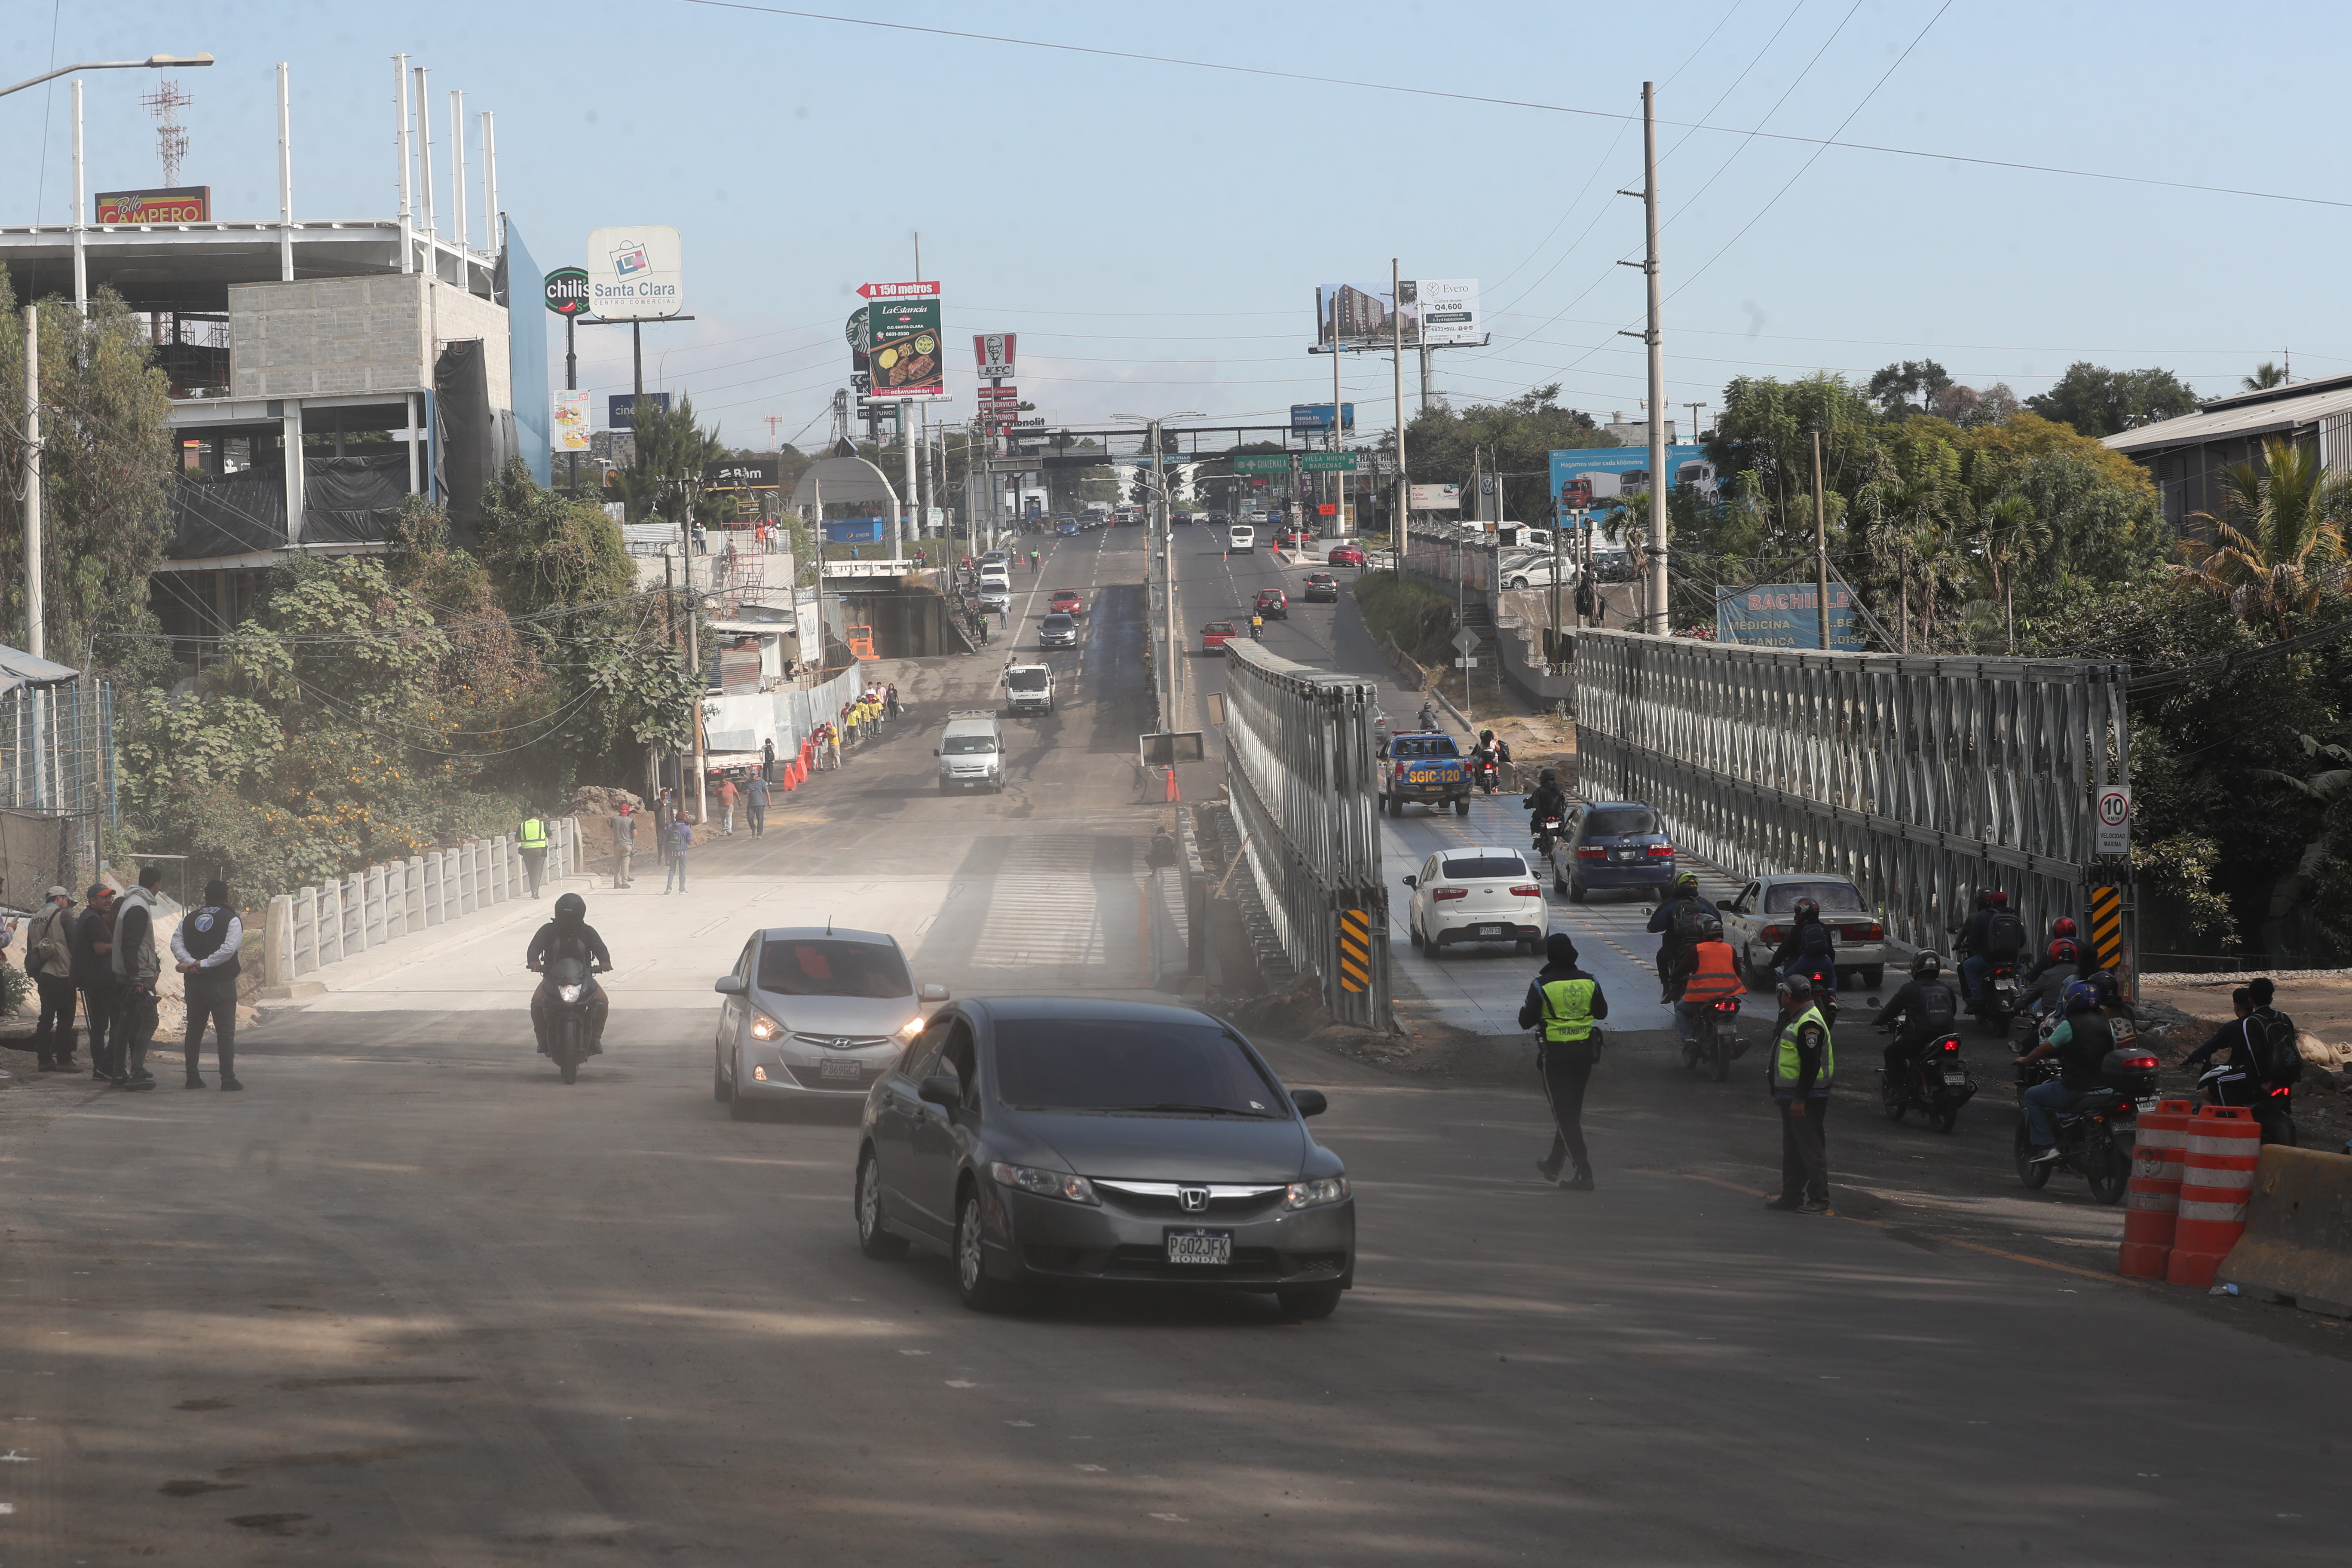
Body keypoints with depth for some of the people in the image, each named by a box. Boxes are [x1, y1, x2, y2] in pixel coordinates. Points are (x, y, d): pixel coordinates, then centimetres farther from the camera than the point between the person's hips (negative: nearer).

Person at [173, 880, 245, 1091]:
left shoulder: (190, 919, 12)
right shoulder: (232, 919, -4)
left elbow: (176, 944, 2)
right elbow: (229, 948, -16)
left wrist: (191, 962, -9)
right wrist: (205, 964, -13)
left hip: (194, 983, 5)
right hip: (222, 984, -5)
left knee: (194, 1030, 12)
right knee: (225, 1031, -2)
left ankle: (192, 1077, 13)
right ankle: (228, 1079, -7)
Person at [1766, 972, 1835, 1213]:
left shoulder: (1809, 1023, -19)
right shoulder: (1794, 1019, 16)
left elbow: (1811, 1065, -24)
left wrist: (1800, 1099, -25)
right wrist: (1778, 1093, 24)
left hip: (1807, 1097, -11)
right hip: (1791, 1094, 11)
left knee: (1811, 1148, -6)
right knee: (1792, 1149, 14)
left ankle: (1819, 1200, -3)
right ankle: (1792, 1196, 21)